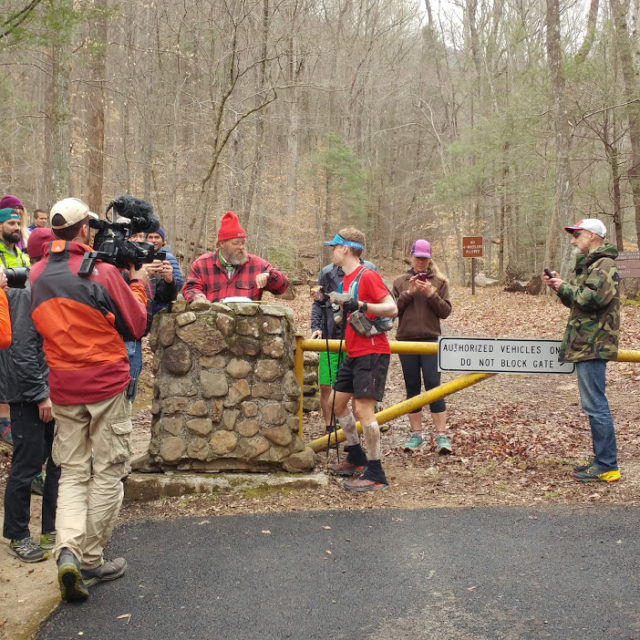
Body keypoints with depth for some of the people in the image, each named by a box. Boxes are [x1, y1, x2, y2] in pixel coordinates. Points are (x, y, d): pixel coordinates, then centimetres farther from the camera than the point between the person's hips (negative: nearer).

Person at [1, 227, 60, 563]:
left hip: (53, 392, 9)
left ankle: (53, 528, 26)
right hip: (30, 395, -9)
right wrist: (40, 394, -17)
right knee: (28, 465, -1)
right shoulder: (29, 293, -15)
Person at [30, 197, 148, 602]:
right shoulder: (102, 271, -12)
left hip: (63, 389, 4)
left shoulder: (37, 276, 3)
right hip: (106, 385, -4)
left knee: (73, 473, 14)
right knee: (108, 473, 8)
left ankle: (68, 550, -5)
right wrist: (138, 285, 10)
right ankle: (92, 561, 15)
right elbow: (137, 327, -5)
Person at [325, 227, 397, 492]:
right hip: (353, 352, 10)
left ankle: (375, 475, -4)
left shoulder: (367, 276, -13)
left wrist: (361, 306, -32)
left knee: (363, 410, -13)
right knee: (337, 401, 16)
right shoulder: (346, 279, 15)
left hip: (372, 352, -10)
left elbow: (392, 309, -21)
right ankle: (356, 458, 31)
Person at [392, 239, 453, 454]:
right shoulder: (400, 282, 10)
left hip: (430, 339, -2)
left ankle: (442, 435, -5)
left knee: (433, 385, -9)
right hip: (406, 340, 2)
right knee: (412, 388, 7)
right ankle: (416, 434, 15)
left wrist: (431, 294, -12)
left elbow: (445, 311, 1)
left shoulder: (439, 282, 7)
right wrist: (408, 293, -10)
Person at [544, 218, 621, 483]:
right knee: (594, 405, 14)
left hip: (593, 346, -11)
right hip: (584, 344, 11)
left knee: (595, 405, -9)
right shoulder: (588, 264, 21)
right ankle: (601, 460, 21)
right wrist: (560, 287, 8)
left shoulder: (604, 265, -13)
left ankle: (607, 466, -5)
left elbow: (593, 297, -27)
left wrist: (565, 287, -13)